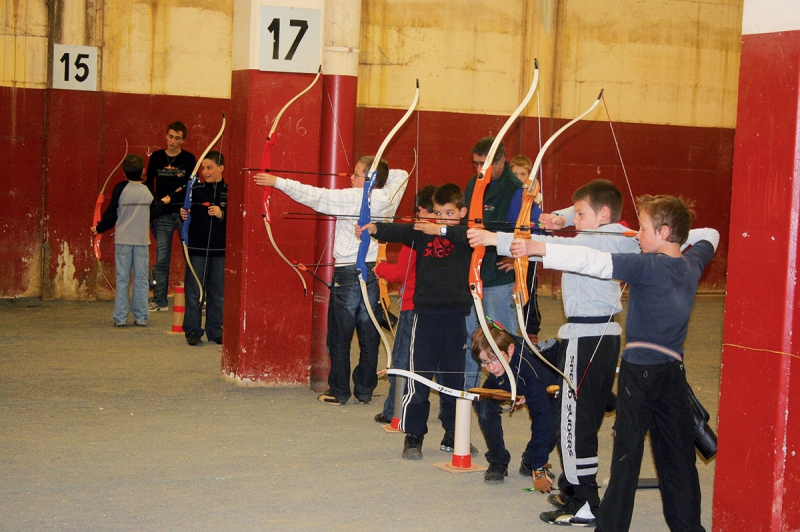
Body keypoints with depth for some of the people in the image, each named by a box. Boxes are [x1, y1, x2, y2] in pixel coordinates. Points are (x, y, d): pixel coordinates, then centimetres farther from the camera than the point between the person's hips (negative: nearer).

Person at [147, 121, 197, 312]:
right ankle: (159, 301, 8)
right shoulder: (156, 158, 9)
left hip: (184, 213, -1)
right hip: (162, 215, 2)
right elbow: (149, 183, 15)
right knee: (161, 259, 2)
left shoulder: (189, 159, 3)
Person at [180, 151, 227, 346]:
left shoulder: (229, 192, 2)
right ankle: (192, 330, 7)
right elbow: (188, 214, 6)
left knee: (218, 292, 7)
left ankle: (215, 330, 17)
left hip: (220, 249, 0)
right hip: (197, 247, 0)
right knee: (194, 291, 0)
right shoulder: (196, 190, 3)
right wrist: (184, 215, -15)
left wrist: (222, 215, -20)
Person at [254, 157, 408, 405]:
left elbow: (313, 195, -10)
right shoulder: (388, 198, 3)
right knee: (369, 337, 10)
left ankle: (339, 392, 9)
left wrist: (277, 181, -4)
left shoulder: (350, 198, -12)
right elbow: (401, 175, 23)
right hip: (374, 273, 5)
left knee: (340, 337, 5)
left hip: (348, 273, -5)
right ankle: (365, 391, 16)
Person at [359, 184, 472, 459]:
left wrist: (441, 230, -33)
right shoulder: (421, 232, 4)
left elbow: (469, 236, -21)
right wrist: (374, 228, -31)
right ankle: (413, 436, 8)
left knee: (455, 377, 10)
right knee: (418, 377, -1)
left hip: (456, 314, 0)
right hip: (425, 313, 0)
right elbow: (398, 232, -13)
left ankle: (453, 435, 23)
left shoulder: (465, 236, 2)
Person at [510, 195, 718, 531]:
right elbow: (709, 235, 28)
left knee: (627, 454, -1)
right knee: (678, 456, 12)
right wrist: (679, 237, 18)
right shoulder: (691, 264, 4)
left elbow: (596, 262, -27)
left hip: (641, 371, -7)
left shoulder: (650, 266, -16)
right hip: (674, 370, 7)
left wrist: (539, 249, -29)